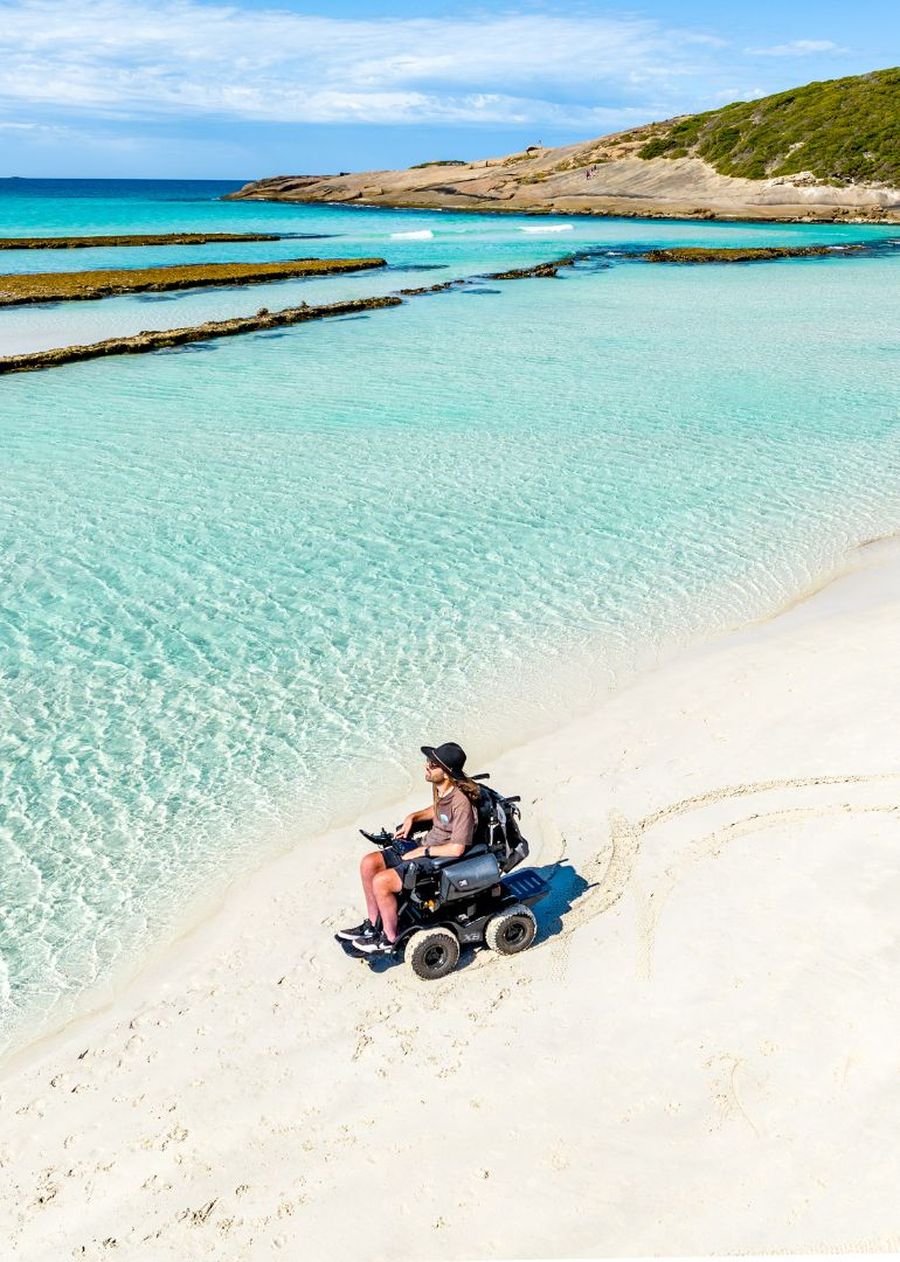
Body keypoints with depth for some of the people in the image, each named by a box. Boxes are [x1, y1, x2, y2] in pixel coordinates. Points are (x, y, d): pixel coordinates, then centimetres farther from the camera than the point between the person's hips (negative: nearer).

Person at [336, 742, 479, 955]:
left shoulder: (461, 802, -27)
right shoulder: (439, 787, -1)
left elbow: (457, 849, -26)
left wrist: (422, 851, -17)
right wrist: (412, 817, 6)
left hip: (443, 859, -9)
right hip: (426, 845, 9)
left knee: (381, 882, -20)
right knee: (369, 863, 0)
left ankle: (390, 939, 1)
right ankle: (373, 925, 14)